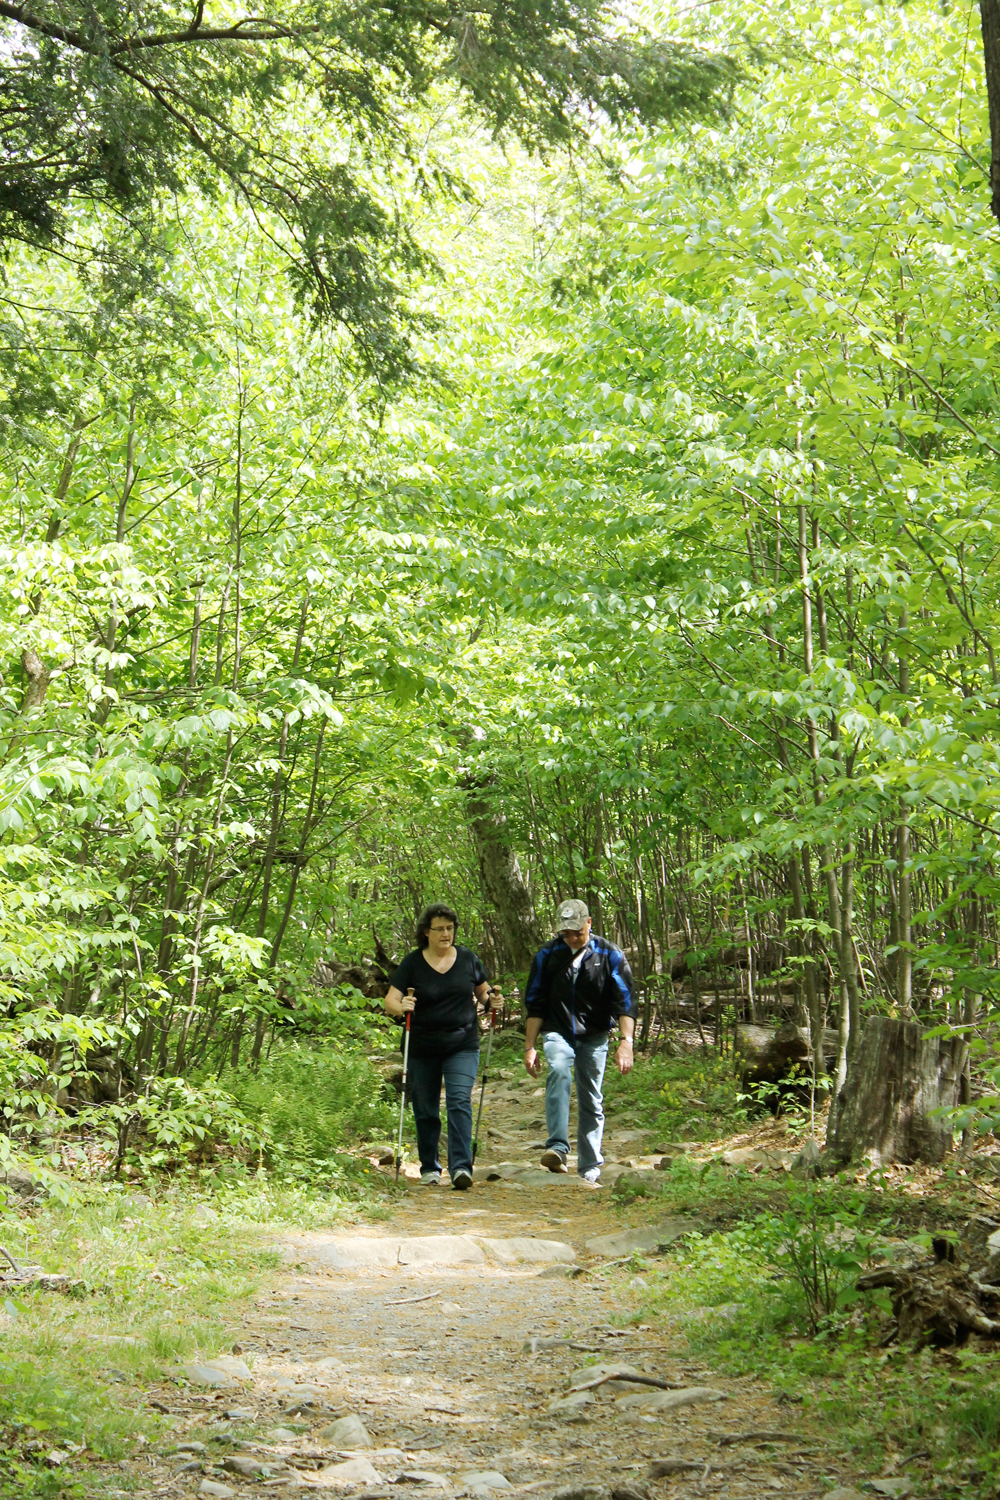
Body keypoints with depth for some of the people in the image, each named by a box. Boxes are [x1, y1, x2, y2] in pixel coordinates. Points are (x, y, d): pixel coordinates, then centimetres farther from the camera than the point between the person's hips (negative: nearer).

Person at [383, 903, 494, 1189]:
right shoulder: (413, 963, -3)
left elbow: (482, 992, 16)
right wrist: (401, 1007, -32)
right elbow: (389, 1001, -9)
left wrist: (490, 999, -8)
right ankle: (429, 1168, 24)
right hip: (422, 1048, 0)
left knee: (459, 1101, -15)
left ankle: (461, 1167, -18)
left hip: (462, 1045, 0)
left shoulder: (467, 959, 3)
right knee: (425, 1110, 8)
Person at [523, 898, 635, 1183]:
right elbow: (535, 1004, 6)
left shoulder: (610, 956, -4)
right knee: (558, 1072, -29)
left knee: (591, 1100, 1)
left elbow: (624, 1002, -9)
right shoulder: (547, 955, 0)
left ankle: (590, 1166, 15)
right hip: (557, 1032, 0)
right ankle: (557, 1148, -38)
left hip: (594, 1036, 1)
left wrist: (626, 1041, -23)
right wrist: (529, 1047, 2)